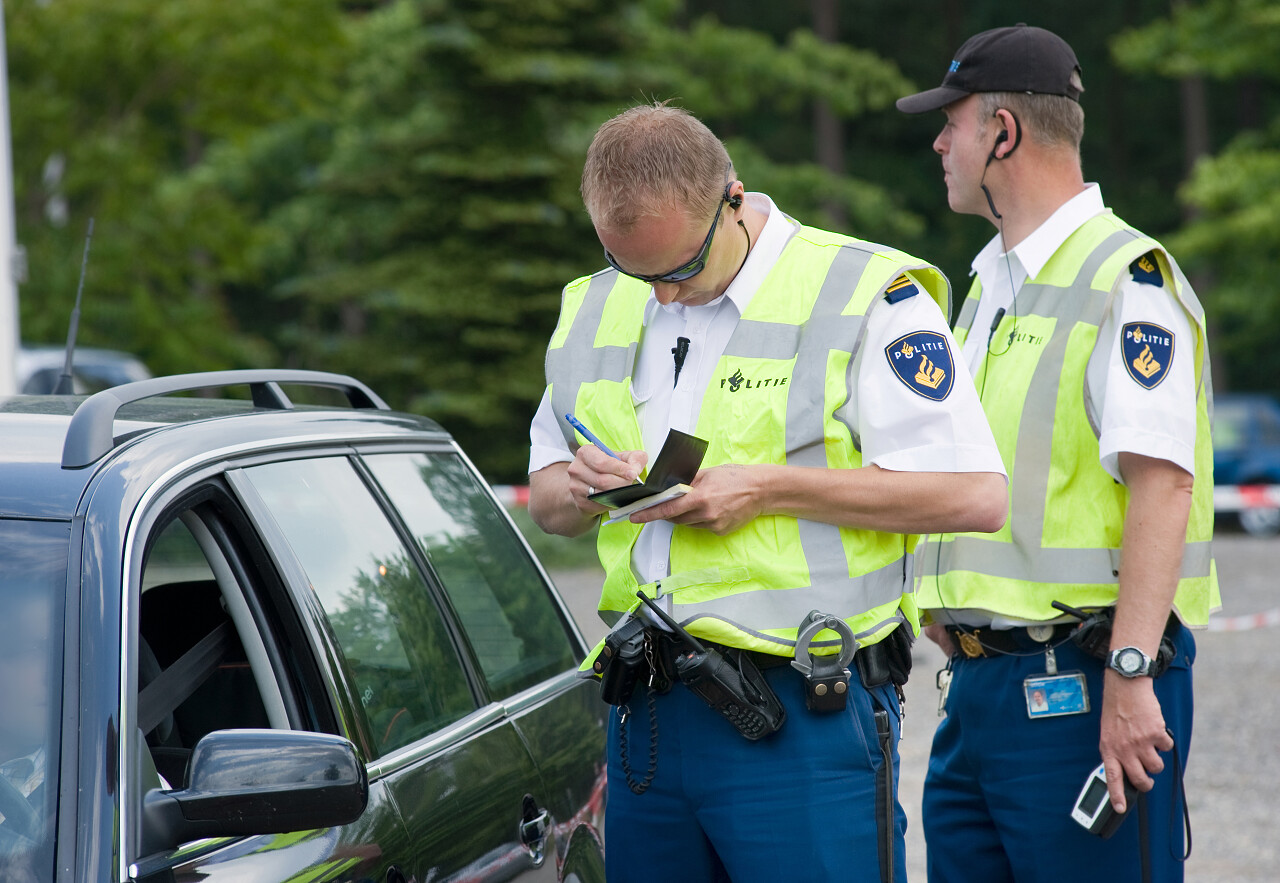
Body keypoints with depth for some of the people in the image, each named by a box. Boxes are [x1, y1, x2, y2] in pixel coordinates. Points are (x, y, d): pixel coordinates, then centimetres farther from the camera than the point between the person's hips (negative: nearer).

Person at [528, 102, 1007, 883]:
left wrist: (768, 489, -15)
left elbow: (976, 494, -13)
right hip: (647, 715, 6)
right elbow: (545, 499, 23)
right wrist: (579, 490, -2)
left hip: (805, 722, -6)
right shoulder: (593, 311, 14)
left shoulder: (865, 294, -6)